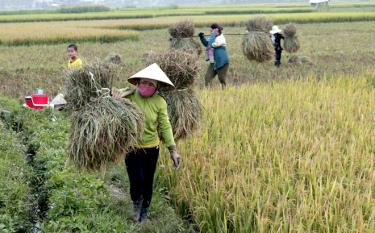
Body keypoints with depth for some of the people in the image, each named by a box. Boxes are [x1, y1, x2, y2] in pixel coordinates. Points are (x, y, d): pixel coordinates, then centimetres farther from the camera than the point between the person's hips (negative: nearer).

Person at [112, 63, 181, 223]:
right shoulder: (129, 96, -11)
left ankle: (144, 211, 39)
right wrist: (114, 93, -30)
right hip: (132, 148, -1)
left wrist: (173, 150, -12)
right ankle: (136, 203, 25)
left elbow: (165, 127, -8)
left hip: (151, 149, 1)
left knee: (148, 182, 13)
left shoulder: (159, 102, -8)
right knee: (137, 181, -10)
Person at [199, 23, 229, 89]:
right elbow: (207, 44, 24)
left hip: (222, 62, -8)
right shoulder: (214, 37, 10)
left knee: (222, 80, 2)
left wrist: (212, 34, -19)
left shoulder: (221, 38, -16)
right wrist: (202, 37, 8)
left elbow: (212, 45, -30)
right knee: (207, 77, 1)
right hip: (214, 62, 8)